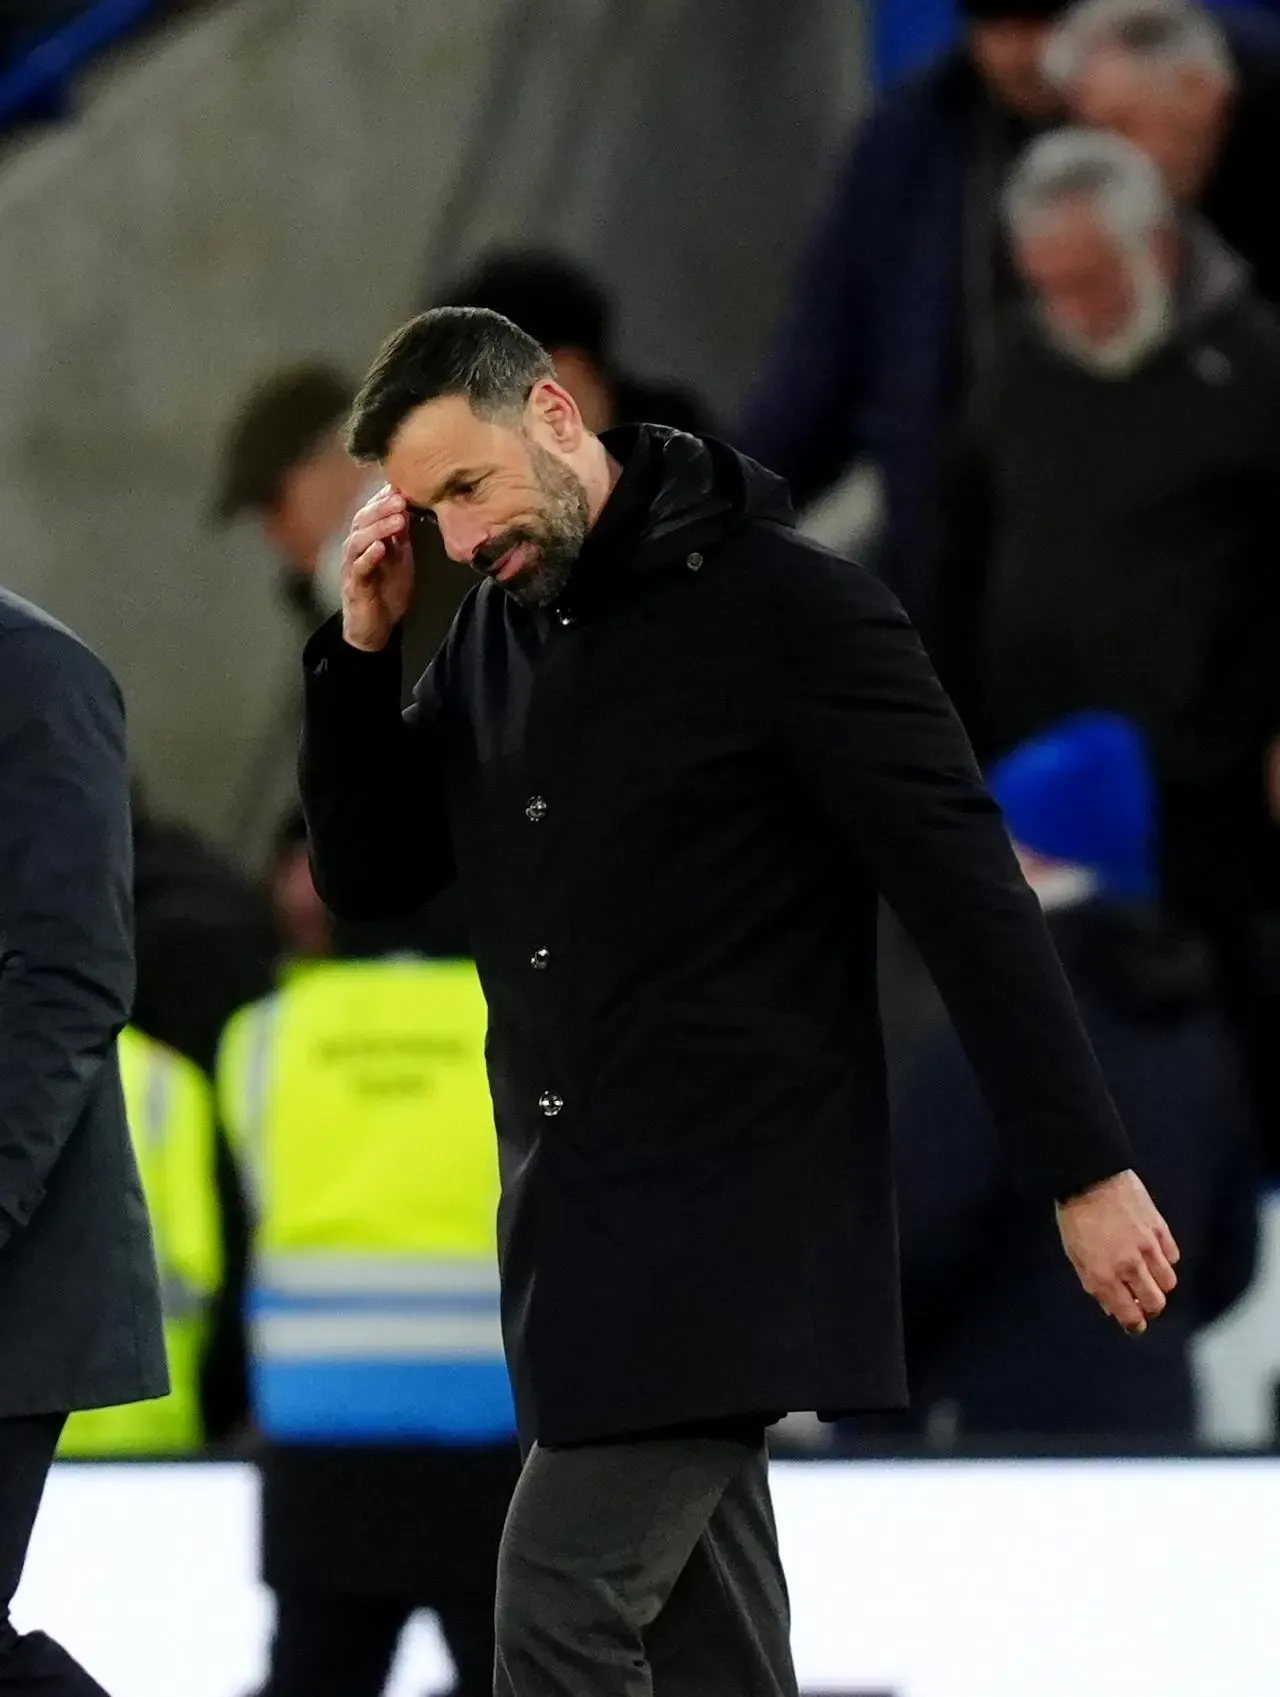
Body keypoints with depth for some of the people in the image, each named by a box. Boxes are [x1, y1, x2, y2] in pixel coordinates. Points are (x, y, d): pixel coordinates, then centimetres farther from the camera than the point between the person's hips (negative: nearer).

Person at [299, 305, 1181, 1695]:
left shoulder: (783, 605, -11)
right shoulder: (496, 631, 10)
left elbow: (968, 890, -12)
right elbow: (367, 875, 15)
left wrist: (1086, 1171, -14)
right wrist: (363, 644, -1)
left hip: (732, 1215, -7)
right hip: (578, 1216, 7)